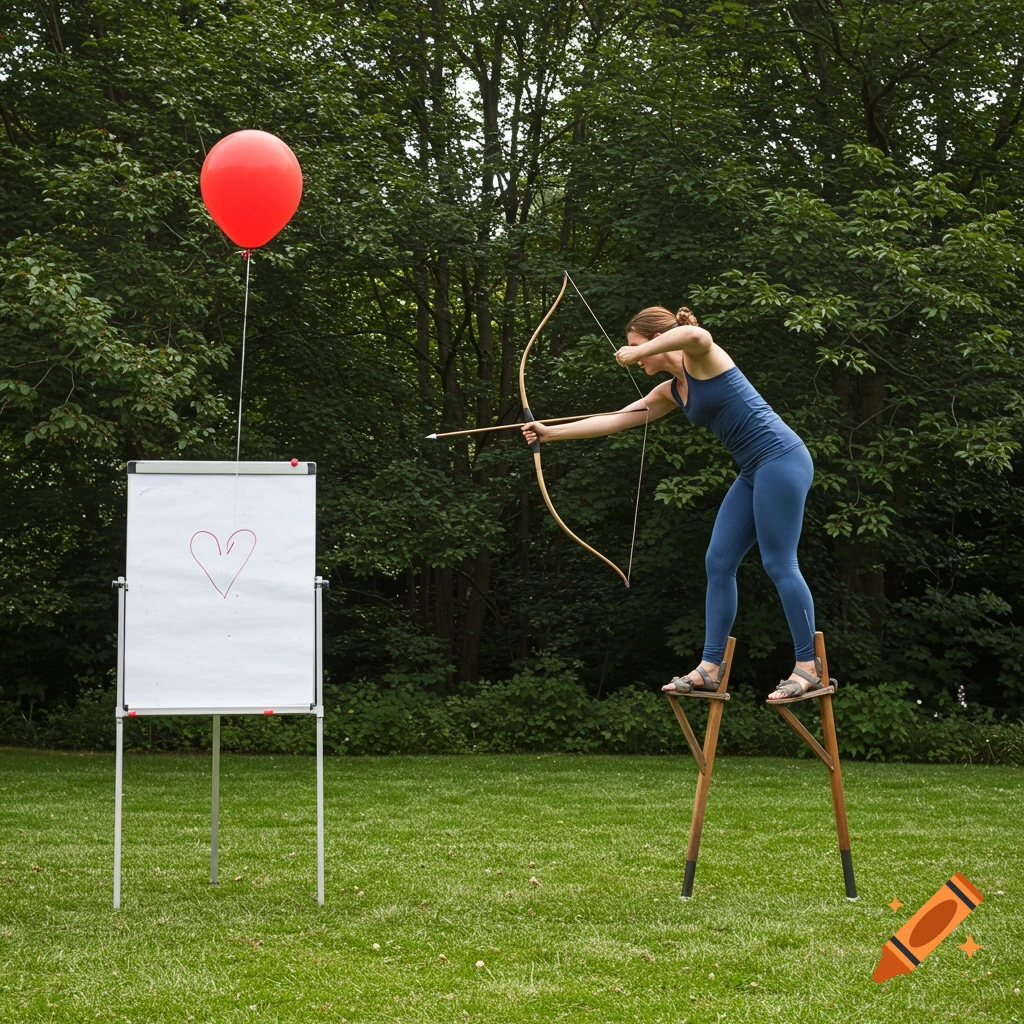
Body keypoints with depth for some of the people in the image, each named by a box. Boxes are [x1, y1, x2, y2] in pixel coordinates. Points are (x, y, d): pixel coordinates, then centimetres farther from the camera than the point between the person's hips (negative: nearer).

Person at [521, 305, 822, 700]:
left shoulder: (701, 358, -8)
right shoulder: (670, 392, 17)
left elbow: (696, 335, -35)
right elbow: (614, 420, 22)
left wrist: (638, 353, -22)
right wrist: (551, 432, 23)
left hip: (781, 459, -10)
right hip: (753, 473, 10)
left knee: (780, 564, -9)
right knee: (719, 563, 6)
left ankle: (808, 667, -3)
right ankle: (710, 667, 8)